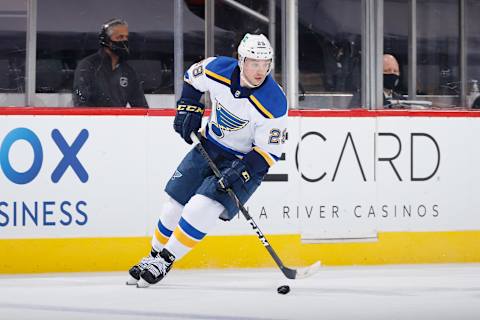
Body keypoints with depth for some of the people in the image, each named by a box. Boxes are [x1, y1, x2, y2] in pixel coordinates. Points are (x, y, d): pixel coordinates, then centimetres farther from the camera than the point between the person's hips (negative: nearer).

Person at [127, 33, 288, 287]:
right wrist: (188, 108, -1)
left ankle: (165, 261, -4)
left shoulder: (273, 102, -28)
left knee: (203, 208, -20)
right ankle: (155, 254, 30)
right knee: (175, 204, 6)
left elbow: (269, 151, -20)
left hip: (246, 160, -5)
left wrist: (241, 171, -31)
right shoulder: (218, 69, -17)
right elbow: (192, 77, 9)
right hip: (210, 146, 5)